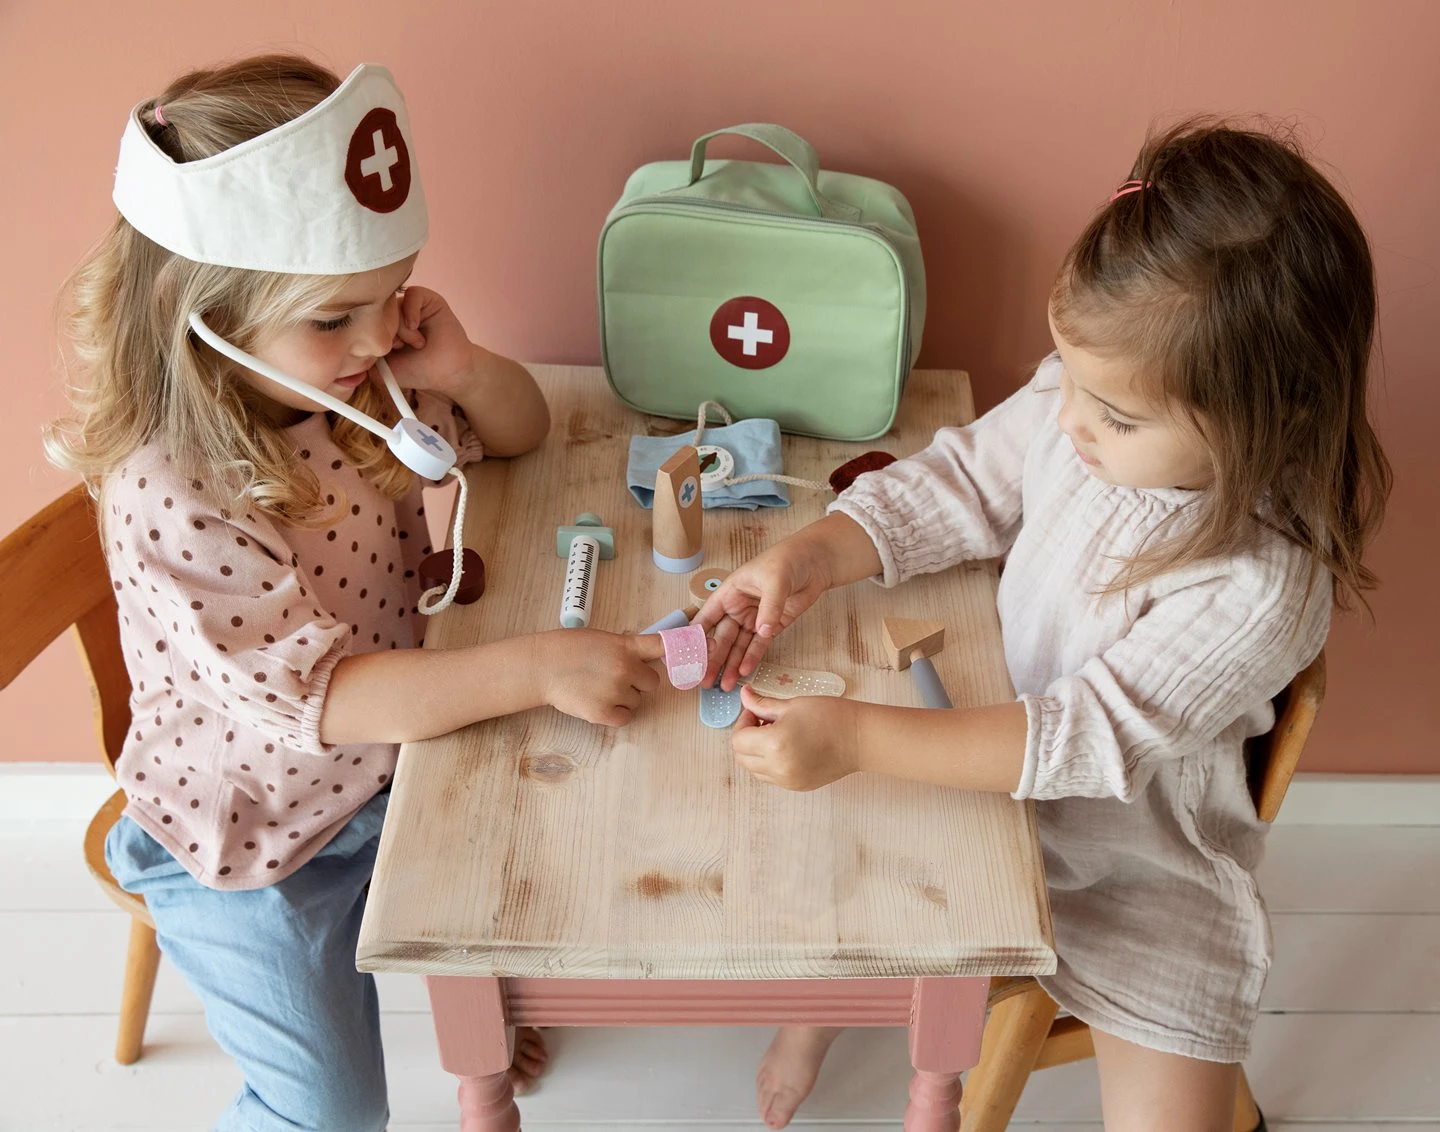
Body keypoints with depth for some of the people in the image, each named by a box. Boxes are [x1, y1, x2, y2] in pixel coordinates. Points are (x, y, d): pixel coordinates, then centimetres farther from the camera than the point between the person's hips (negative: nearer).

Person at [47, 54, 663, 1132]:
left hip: (388, 768, 6)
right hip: (254, 843, -6)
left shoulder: (357, 385, -12)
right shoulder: (171, 496, -33)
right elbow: (315, 693, -36)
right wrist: (536, 666, -44)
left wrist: (460, 365, -21)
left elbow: (521, 428, 2)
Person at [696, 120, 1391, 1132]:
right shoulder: (1081, 400, -18)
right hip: (996, 737, 5)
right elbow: (960, 482, -4)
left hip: (1137, 838, -4)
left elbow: (1094, 740, -33)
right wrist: (811, 556, -19)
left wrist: (857, 737, -37)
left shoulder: (1260, 588, -32)